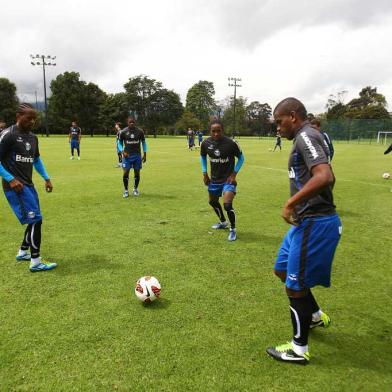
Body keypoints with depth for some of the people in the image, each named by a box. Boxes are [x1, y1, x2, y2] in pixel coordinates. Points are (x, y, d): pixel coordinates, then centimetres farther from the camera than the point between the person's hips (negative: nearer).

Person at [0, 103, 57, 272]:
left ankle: (23, 252, 33)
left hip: (28, 184, 9)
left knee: (34, 220, 14)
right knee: (35, 220, -12)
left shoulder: (33, 137, 12)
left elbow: (36, 160, 25)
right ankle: (36, 262, -3)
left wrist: (46, 178, 18)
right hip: (15, 186, -8)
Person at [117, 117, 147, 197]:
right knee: (125, 173, -7)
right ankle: (126, 190, 10)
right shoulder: (123, 132, -3)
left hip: (137, 155, 1)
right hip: (127, 155, -1)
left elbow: (143, 142, 10)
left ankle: (135, 189, 23)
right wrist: (122, 151, -10)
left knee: (137, 173, 4)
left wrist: (145, 154, 5)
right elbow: (119, 142, 8)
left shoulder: (140, 131, 0)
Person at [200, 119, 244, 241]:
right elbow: (203, 157, 11)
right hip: (214, 178, 5)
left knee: (227, 205, -18)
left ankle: (233, 229, 8)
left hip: (228, 179, -5)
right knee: (213, 201, 21)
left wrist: (234, 174, -11)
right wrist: (205, 173, 5)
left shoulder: (230, 143, -21)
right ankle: (223, 222, 47)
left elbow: (241, 158, -5)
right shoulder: (206, 143, -10)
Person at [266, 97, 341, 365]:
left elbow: (325, 177, -31)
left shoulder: (306, 136, -16)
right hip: (310, 219, 10)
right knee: (283, 270, 23)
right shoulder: (308, 138, 15)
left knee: (295, 285, 2)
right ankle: (316, 316, 40)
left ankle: (299, 350, 21)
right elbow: (326, 177, 23)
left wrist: (291, 203, -26)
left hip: (314, 223, -10)